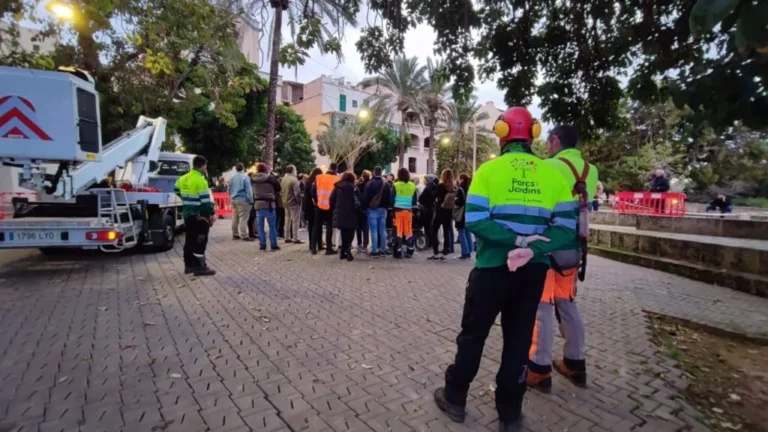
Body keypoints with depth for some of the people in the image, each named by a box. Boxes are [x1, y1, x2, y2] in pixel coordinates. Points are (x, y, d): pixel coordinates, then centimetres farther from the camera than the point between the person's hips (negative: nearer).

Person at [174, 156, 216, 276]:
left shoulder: (183, 178, 10)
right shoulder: (200, 180, -17)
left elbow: (176, 190, 27)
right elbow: (206, 199, -19)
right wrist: (212, 213, -12)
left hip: (187, 214, 9)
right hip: (200, 216, -9)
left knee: (190, 240, 15)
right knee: (200, 241, -3)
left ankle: (189, 265, 23)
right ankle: (200, 267, 1)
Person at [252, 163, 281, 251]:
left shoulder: (254, 178, 4)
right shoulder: (270, 177, -9)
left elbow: (253, 191, 14)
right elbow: (278, 187, -1)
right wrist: (274, 194, 12)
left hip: (258, 203, 4)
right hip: (269, 203, -4)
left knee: (260, 226, 9)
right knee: (272, 225, 2)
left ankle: (262, 244, 10)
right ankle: (273, 245, 3)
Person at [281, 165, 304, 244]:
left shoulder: (283, 179, 9)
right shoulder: (294, 180, -17)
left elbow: (281, 191, 13)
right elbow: (297, 192, -20)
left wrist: (285, 198, 16)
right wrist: (299, 201, -11)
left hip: (285, 202, 8)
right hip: (294, 202, -8)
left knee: (287, 220, 15)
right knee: (295, 220, -3)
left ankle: (287, 238, 20)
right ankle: (295, 239, -3)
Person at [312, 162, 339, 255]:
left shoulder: (319, 177, 1)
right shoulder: (337, 179, -8)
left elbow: (313, 191, 2)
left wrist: (315, 201, 14)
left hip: (320, 206, 3)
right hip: (331, 207, -2)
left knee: (317, 227, 12)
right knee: (329, 228, 4)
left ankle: (313, 247, 13)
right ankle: (329, 248, 5)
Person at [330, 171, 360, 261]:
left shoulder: (337, 187, 7)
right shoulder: (354, 188, -5)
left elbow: (332, 200, 4)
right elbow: (357, 202, -11)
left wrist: (335, 210, 14)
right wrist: (357, 211, 3)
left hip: (339, 214, 4)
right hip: (350, 215, -4)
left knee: (344, 234, 15)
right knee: (349, 234, 2)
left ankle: (343, 252, 15)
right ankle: (347, 252, -10)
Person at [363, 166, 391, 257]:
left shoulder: (369, 183, -9)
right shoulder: (386, 184, 4)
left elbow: (365, 197, -8)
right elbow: (389, 198, 8)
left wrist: (365, 207, 2)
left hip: (372, 209, -4)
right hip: (383, 209, 4)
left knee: (374, 231, -3)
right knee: (383, 230, 7)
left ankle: (374, 251, -2)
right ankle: (383, 250, 11)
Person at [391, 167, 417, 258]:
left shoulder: (396, 185, -7)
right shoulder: (413, 185, 4)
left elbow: (392, 198, -5)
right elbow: (415, 200, 7)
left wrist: (393, 206, 11)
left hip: (398, 210, -3)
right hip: (409, 211, 3)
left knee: (398, 231, 2)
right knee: (408, 231, 11)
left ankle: (398, 252, 3)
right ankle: (409, 252, 15)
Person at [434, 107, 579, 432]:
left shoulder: (489, 169, -7)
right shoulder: (553, 173, 2)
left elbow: (475, 221, -18)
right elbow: (567, 227, -5)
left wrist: (517, 240, -16)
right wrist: (532, 248, -16)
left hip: (493, 267, -3)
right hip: (533, 270, 3)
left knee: (473, 334, 13)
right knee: (519, 339, 15)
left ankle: (455, 399, 30)